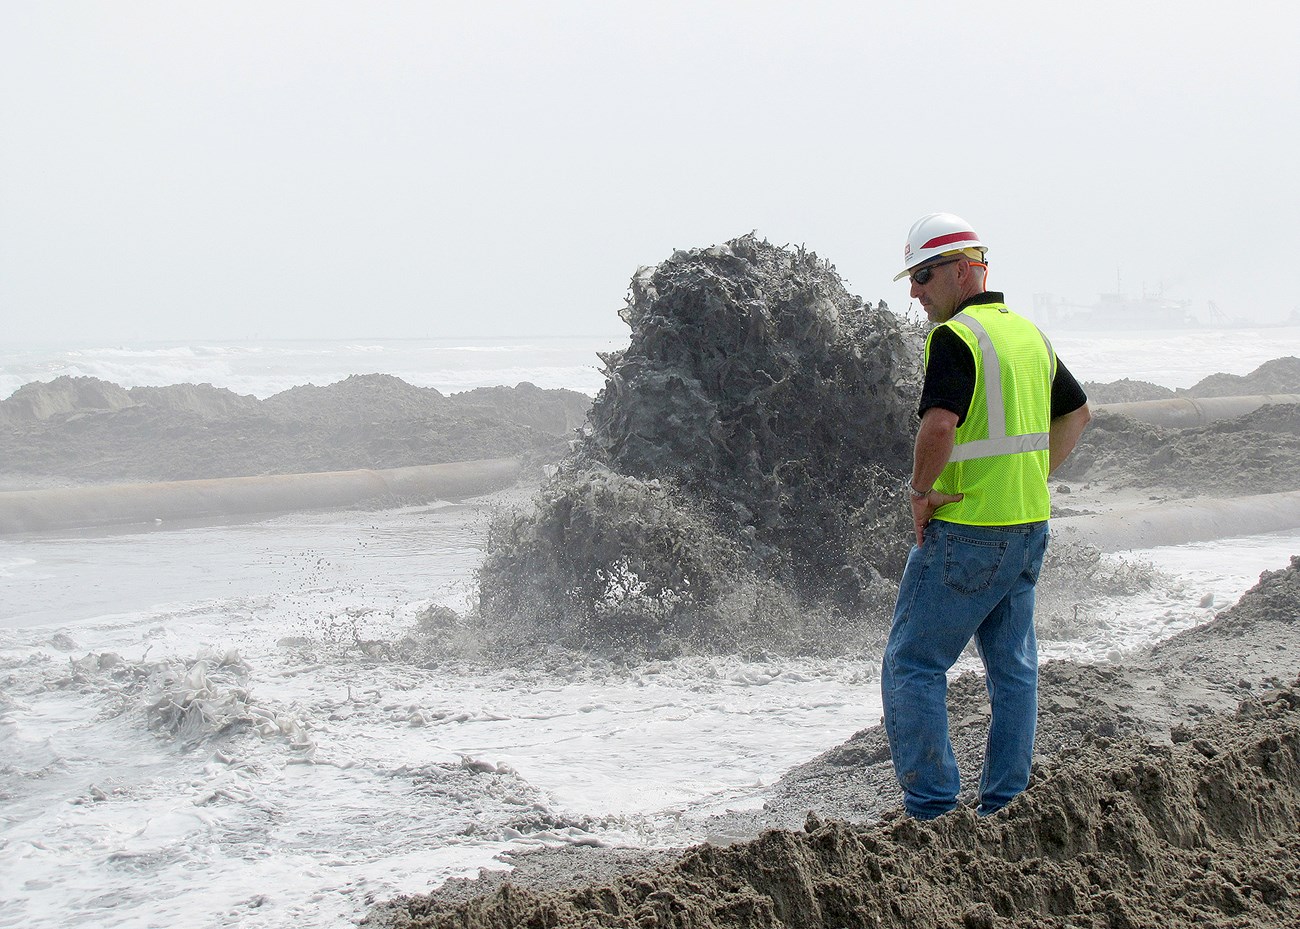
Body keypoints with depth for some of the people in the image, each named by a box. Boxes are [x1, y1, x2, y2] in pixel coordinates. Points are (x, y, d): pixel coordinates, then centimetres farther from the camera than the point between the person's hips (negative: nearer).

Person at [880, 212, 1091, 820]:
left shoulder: (955, 337, -15)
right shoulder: (1030, 334, 12)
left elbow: (939, 427, -29)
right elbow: (1076, 413, 25)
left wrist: (920, 490, -13)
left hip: (966, 534, -8)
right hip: (1029, 525, 8)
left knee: (912, 665, 0)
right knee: (1013, 667, 14)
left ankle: (931, 810, -2)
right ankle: (1006, 806, 19)